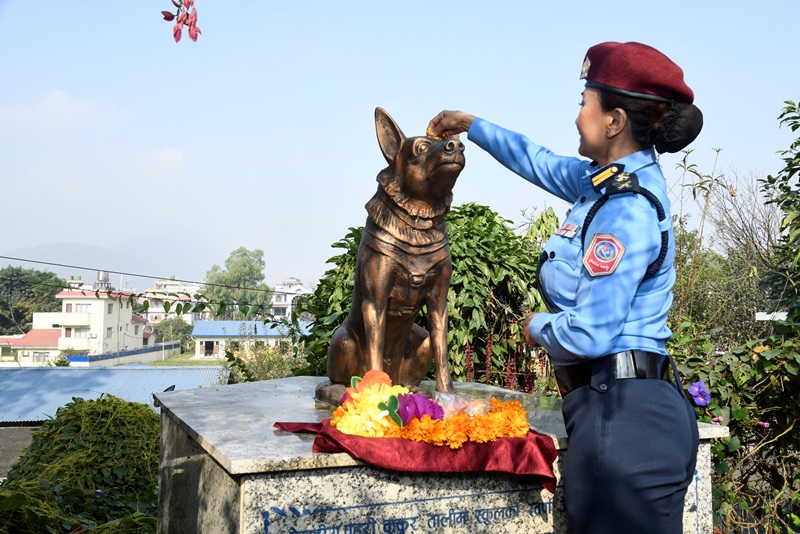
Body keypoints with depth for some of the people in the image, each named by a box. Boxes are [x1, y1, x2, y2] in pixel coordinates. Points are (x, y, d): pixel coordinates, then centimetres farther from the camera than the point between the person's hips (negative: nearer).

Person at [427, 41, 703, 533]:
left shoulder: (626, 211, -19)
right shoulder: (613, 179, 10)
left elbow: (589, 334, -22)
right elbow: (545, 164, 28)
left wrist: (537, 327, -1)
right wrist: (473, 126, 35)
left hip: (623, 417, -9)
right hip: (622, 405, 9)